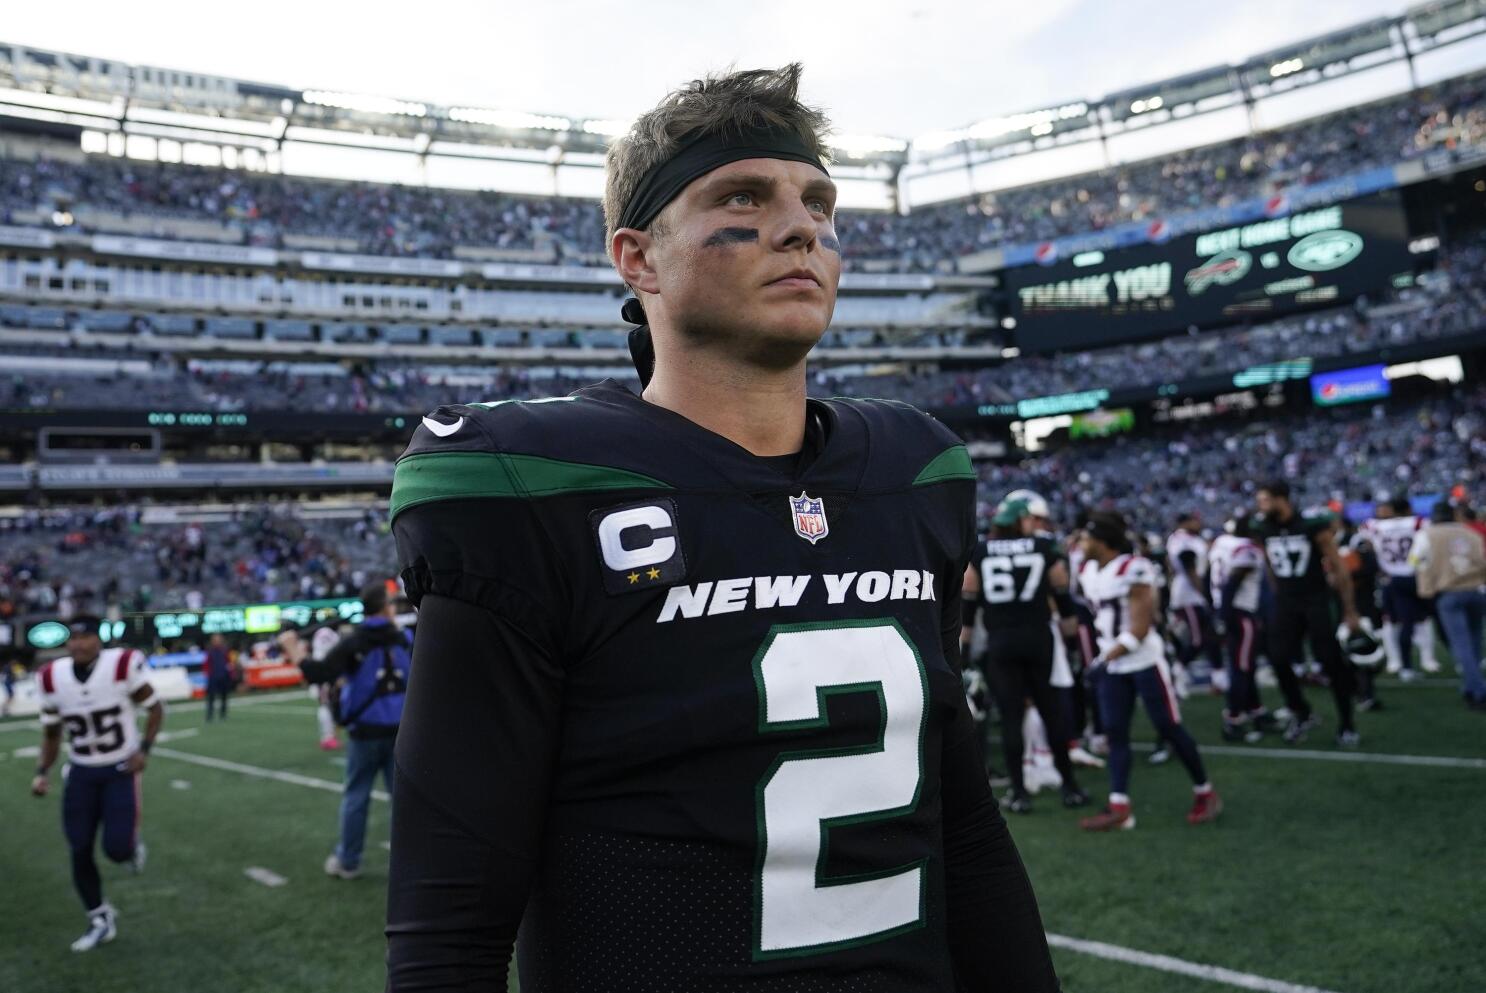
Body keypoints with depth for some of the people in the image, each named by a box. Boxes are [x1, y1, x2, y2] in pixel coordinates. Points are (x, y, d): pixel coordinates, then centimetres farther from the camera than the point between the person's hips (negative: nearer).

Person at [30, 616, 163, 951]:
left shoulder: (123, 665, -18)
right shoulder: (52, 677, -5)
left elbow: (155, 709, -5)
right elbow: (51, 733, 9)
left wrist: (144, 749, -16)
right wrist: (43, 771, -3)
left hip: (121, 769, -4)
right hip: (81, 772, 4)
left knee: (116, 848, -12)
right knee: (80, 851, 2)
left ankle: (133, 844, 27)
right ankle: (100, 919, 21)